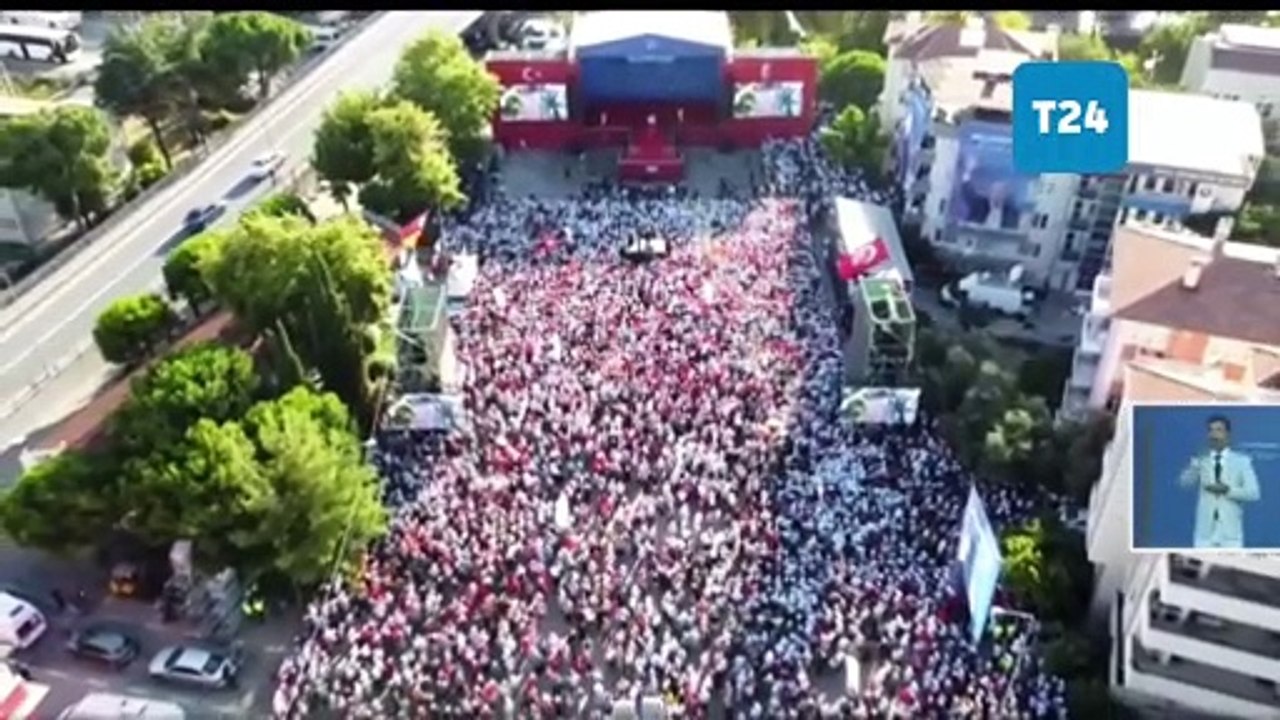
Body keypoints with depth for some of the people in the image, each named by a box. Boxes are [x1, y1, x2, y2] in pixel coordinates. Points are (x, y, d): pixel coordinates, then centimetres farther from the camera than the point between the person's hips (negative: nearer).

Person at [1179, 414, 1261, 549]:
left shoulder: (1242, 461, 5)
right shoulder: (1201, 460, 8)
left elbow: (1254, 493, -1)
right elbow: (1185, 483, -6)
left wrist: (1227, 490, -13)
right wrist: (1195, 461, -20)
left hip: (1231, 530, -1)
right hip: (1205, 529, 1)